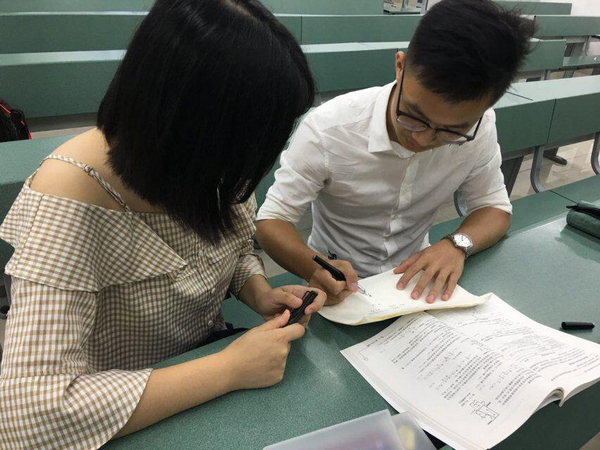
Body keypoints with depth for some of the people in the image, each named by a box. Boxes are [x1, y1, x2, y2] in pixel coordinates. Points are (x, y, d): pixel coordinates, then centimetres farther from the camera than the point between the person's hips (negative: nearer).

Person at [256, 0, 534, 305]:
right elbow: (271, 221, -17)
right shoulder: (327, 129, -23)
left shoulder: (478, 127, -13)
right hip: (340, 283, -2)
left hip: (417, 278, 2)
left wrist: (457, 244, -21)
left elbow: (494, 207, -1)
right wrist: (314, 267, -36)